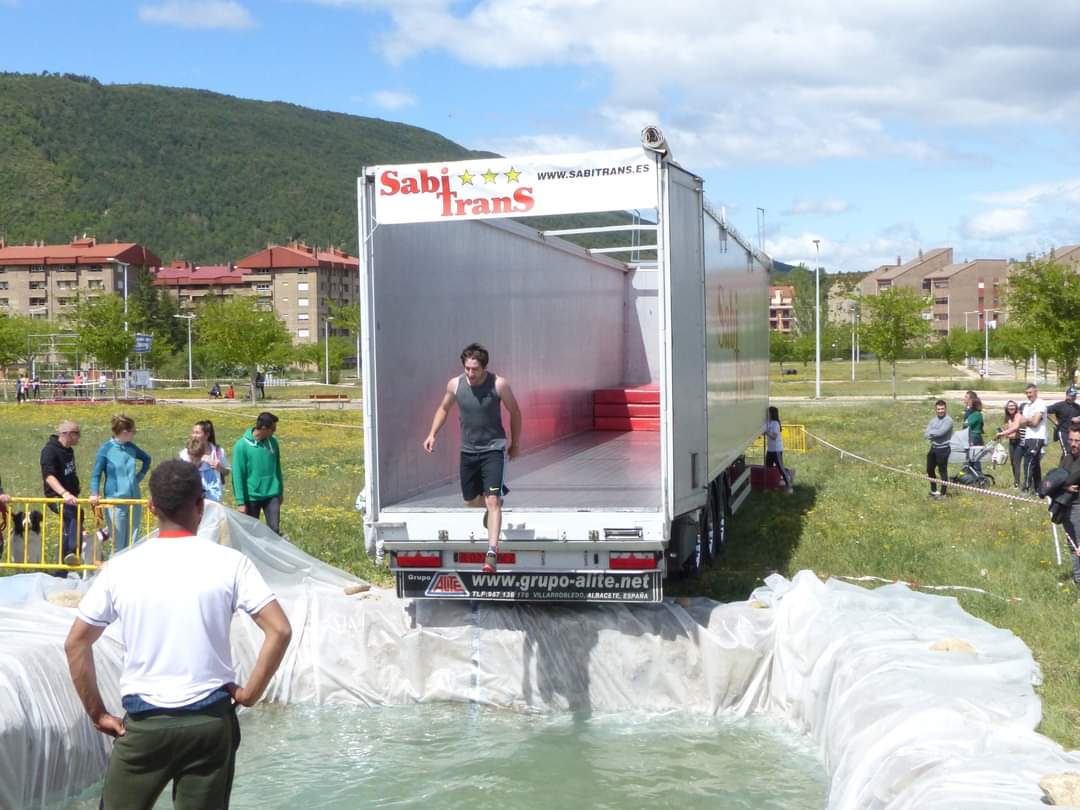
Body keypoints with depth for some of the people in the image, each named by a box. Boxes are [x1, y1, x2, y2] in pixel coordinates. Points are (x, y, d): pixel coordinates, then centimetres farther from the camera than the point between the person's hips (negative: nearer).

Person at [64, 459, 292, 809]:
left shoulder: (121, 568, -2)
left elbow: (76, 644, 3)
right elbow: (280, 630, -11)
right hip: (211, 719, 0)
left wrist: (98, 714, 9)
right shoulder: (229, 562, -6)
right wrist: (250, 693, -1)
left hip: (144, 721, 0)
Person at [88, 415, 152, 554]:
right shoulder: (106, 449, -8)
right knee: (118, 544, -1)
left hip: (134, 500, 5)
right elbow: (96, 475, -5)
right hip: (115, 502, -5)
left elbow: (147, 459, 25)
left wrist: (140, 475, 14)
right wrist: (94, 494, -18)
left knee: (132, 542, 9)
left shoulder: (131, 447, 6)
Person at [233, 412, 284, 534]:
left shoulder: (272, 442, 1)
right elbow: (237, 476, -12)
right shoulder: (242, 446, -14)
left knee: (274, 529, -2)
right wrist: (240, 502, -13)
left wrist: (281, 491, 16)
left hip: (272, 495, 3)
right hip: (252, 497, -3)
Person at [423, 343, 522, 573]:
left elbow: (515, 413, 0)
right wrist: (432, 434, 1)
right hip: (468, 450, 4)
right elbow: (443, 409, 13)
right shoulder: (455, 384, -6)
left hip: (493, 449, -4)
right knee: (470, 500, 15)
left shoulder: (499, 384, -15)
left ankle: (492, 552, -19)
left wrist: (515, 444, 7)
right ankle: (491, 509, 50)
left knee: (492, 500, -16)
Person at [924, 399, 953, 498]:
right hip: (933, 447, 8)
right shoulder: (933, 420, 12)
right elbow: (926, 434, 2)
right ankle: (933, 490, 32)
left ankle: (943, 493, 9)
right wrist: (935, 434, -17)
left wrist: (931, 432, -4)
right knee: (930, 470, 16)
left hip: (943, 448, -8)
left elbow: (940, 432, -21)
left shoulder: (948, 420, -10)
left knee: (943, 471, -1)